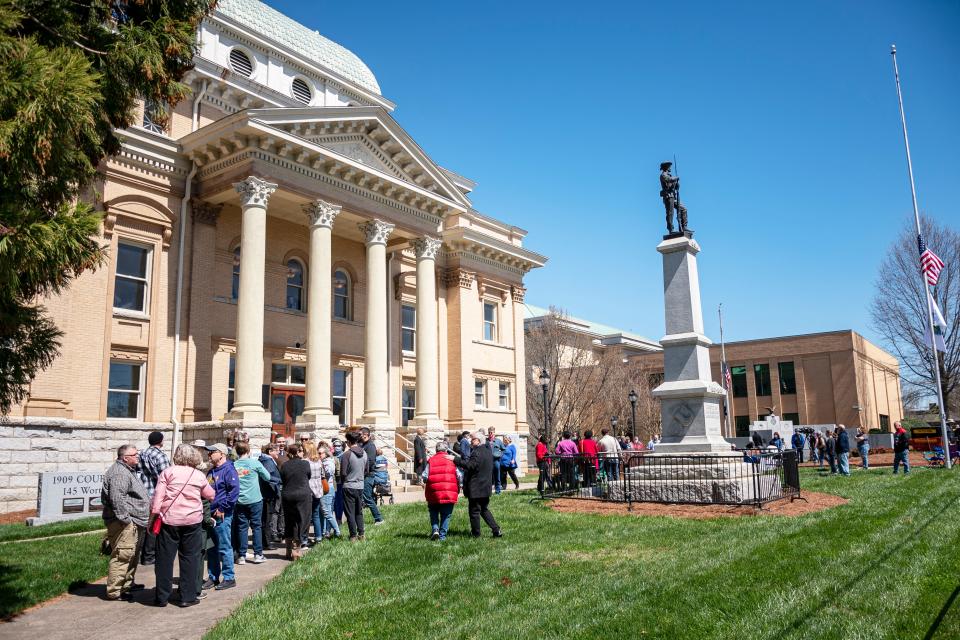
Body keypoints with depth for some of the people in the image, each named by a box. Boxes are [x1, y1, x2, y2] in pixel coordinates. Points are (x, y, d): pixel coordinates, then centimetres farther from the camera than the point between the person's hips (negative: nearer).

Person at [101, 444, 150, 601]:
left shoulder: (129, 470, 18)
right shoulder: (119, 473, -17)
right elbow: (117, 498, -27)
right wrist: (125, 519, -24)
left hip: (134, 523, 11)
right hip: (124, 524, -11)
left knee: (133, 555, 21)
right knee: (122, 556, -8)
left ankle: (127, 583, 34)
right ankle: (114, 591, -3)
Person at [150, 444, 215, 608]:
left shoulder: (167, 472, -1)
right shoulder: (199, 476, 4)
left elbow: (158, 496, -7)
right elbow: (211, 496, 16)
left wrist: (154, 514, -2)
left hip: (169, 520, 0)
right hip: (192, 520, 1)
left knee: (165, 559, 8)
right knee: (189, 559, 8)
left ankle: (162, 597, 14)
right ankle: (188, 597, 10)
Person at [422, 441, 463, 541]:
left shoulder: (431, 461, 0)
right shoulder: (452, 460, 1)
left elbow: (424, 477, -4)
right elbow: (460, 476, -2)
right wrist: (458, 487, 13)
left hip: (434, 492, 0)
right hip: (449, 494, 0)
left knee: (433, 513, 19)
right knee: (446, 515, 10)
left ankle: (435, 529, 1)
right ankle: (442, 535, 8)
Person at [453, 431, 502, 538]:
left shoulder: (477, 452, -19)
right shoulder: (488, 451, 10)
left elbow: (470, 465, -30)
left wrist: (455, 460, -32)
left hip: (475, 488, -9)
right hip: (486, 487, 9)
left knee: (474, 511, 4)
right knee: (484, 510, 18)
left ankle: (476, 533, 12)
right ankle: (497, 530, 12)